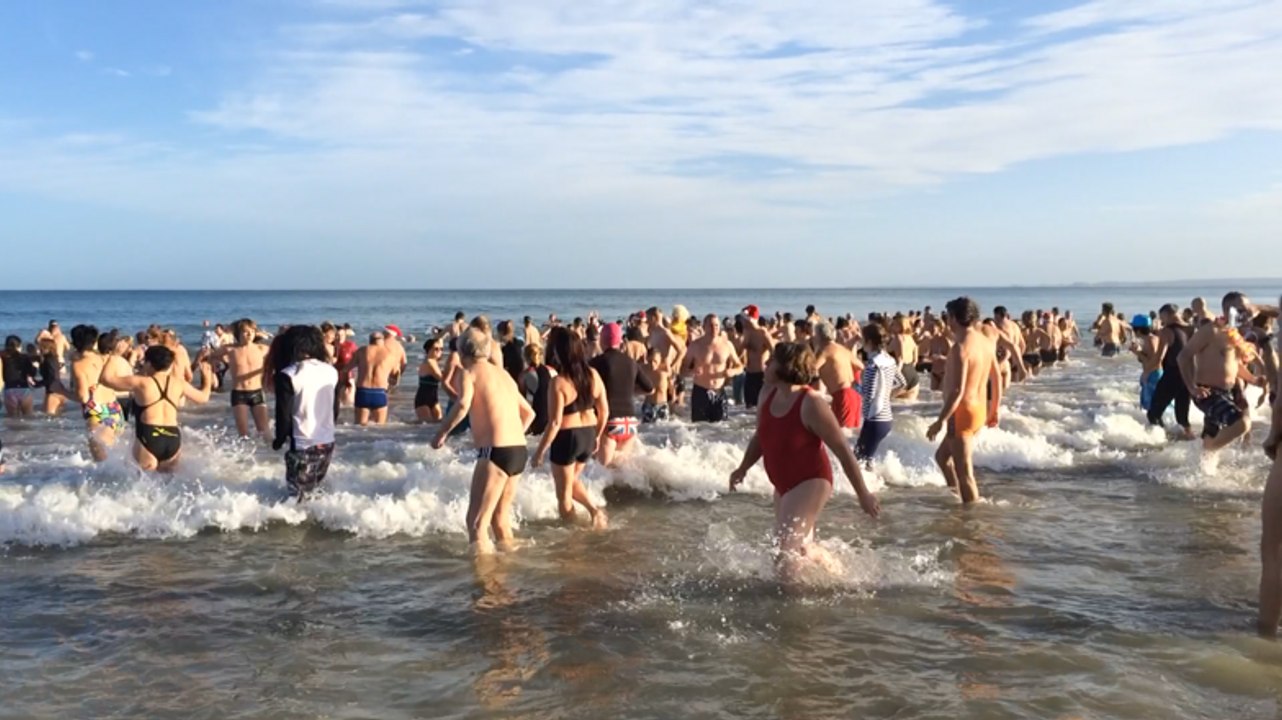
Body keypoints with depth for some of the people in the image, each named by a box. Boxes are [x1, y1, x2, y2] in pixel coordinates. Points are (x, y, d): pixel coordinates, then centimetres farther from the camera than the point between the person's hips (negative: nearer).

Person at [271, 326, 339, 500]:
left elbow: (283, 413, -9)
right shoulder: (331, 371, 5)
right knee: (313, 494, 21)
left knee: (299, 499, 2)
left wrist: (278, 440, 8)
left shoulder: (288, 375, -12)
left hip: (302, 445, -6)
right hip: (327, 443, 6)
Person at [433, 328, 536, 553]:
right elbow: (529, 413, 27)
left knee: (477, 522, -8)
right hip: (519, 451, 8)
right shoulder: (503, 373, 21)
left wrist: (442, 432, -10)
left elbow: (463, 404, -21)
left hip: (495, 451, -8)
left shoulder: (469, 372, -1)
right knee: (500, 518, 22)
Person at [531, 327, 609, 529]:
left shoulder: (558, 382, -20)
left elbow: (554, 422, -20)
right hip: (588, 435, 7)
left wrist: (539, 452, -11)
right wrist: (597, 436, 20)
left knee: (563, 493, 13)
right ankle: (594, 510, 13)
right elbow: (604, 411, 4)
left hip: (567, 438, -6)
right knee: (572, 480, 30)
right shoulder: (593, 374, -2)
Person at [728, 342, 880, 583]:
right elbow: (760, 437, 18)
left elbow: (842, 450, -18)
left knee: (784, 557, -19)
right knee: (801, 548, 23)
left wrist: (863, 494, -14)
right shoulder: (768, 395, -1)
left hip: (810, 483, -9)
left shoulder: (811, 405, -23)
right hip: (785, 485, 9)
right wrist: (742, 468, 12)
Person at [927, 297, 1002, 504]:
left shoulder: (961, 347, -21)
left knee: (964, 472, 0)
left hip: (962, 412, -9)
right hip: (979, 410, 9)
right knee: (942, 455, 24)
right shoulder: (987, 342, 6)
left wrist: (941, 421, -20)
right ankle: (959, 499, 27)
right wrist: (994, 411, 23)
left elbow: (957, 390, -25)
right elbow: (997, 380, 13)